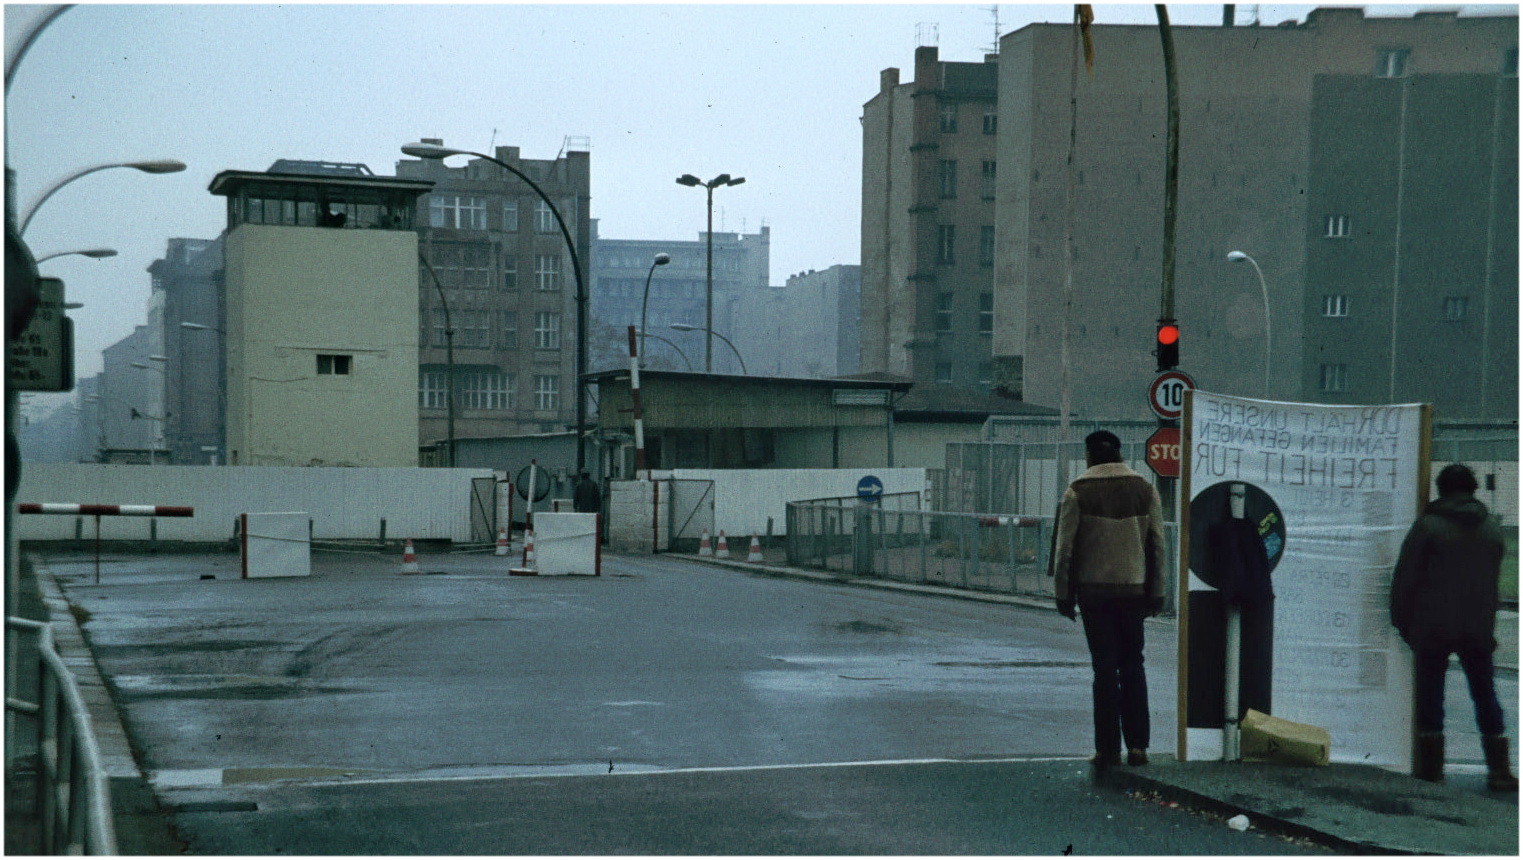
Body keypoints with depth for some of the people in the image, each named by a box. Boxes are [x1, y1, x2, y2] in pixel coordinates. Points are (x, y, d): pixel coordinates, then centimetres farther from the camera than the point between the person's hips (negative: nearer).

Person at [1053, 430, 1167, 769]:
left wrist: (1064, 595, 3)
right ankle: (1137, 744, 6)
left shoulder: (1077, 493, -3)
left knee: (1105, 668, 2)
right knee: (1133, 665, 12)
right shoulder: (1145, 490, 5)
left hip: (1094, 590, -2)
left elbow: (1065, 550, -4)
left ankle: (1108, 749, 2)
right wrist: (1156, 594, 10)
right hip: (1134, 589, 2)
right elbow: (1157, 546, 5)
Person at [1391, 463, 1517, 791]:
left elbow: (1406, 577, -7)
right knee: (1485, 694, 9)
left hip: (1433, 628, -4)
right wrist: (1486, 623, 17)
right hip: (1478, 629, 4)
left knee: (1430, 693, 4)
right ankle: (1499, 770, 8)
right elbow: (1493, 581, 11)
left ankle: (1430, 764, 5)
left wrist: (1402, 620, 3)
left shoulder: (1428, 525, -7)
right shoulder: (1492, 528, 7)